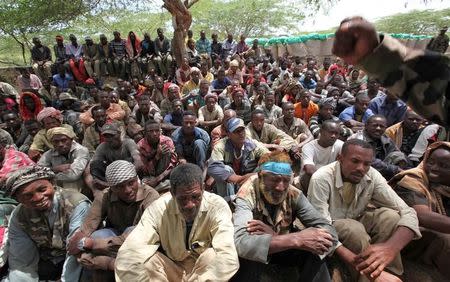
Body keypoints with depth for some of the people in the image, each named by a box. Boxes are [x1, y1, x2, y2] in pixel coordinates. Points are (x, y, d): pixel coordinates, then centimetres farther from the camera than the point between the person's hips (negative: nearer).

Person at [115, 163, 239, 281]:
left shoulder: (217, 206, -25)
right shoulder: (158, 208, -22)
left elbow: (228, 259, -36)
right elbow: (127, 258, -31)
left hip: (205, 268, 0)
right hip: (170, 269, 1)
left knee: (214, 256, -33)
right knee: (140, 260, -26)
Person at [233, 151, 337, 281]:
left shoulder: (294, 195, -19)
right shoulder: (247, 195, -30)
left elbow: (331, 233, -28)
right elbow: (241, 243, -46)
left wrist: (276, 236, -39)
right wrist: (296, 239, -50)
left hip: (282, 249, 3)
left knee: (315, 252, -25)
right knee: (248, 255, -36)